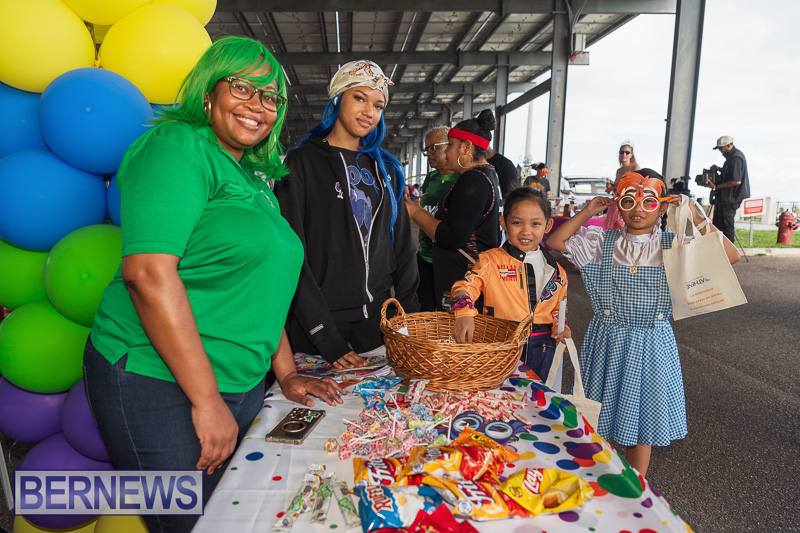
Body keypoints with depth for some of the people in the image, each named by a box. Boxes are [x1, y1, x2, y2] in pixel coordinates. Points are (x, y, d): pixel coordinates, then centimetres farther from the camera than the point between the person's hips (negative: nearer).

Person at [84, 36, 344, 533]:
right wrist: (207, 400, -22)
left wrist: (287, 373, 13)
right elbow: (148, 272, -24)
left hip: (242, 384, 8)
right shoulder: (178, 146, -12)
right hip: (160, 384, -8)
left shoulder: (256, 179, 14)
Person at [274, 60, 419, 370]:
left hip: (377, 319, 5)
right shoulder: (302, 163, -5)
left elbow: (401, 244, 13)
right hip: (317, 325, -4)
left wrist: (410, 308, 3)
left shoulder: (386, 168, 11)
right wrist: (326, 338, -17)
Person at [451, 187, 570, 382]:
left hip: (541, 350, 4)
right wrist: (465, 314, -32)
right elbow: (466, 285, -14)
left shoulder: (556, 271, 9)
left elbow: (559, 308, 19)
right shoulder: (490, 260, -4)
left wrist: (559, 328, -1)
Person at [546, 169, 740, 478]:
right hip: (607, 341, 1)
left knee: (641, 429, 13)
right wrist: (586, 213, -7)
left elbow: (731, 256, -12)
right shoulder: (603, 242, -2)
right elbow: (555, 242, -4)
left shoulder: (673, 246, -4)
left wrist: (697, 218, -15)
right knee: (601, 420, 14)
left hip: (651, 345, -1)